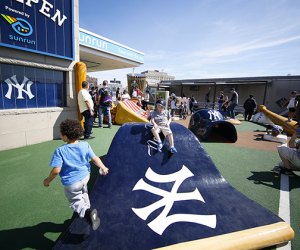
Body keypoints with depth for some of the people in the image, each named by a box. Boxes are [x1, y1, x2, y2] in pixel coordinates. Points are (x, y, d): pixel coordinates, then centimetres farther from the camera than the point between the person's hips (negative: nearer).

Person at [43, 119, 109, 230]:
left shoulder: (60, 151, -23)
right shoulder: (85, 145, -12)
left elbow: (56, 170, -23)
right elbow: (95, 159, -7)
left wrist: (48, 180, -4)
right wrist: (103, 168, 8)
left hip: (71, 183, -4)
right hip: (85, 177, 4)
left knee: (76, 202, 16)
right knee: (83, 194, 31)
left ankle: (86, 212, -11)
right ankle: (87, 211, 44)